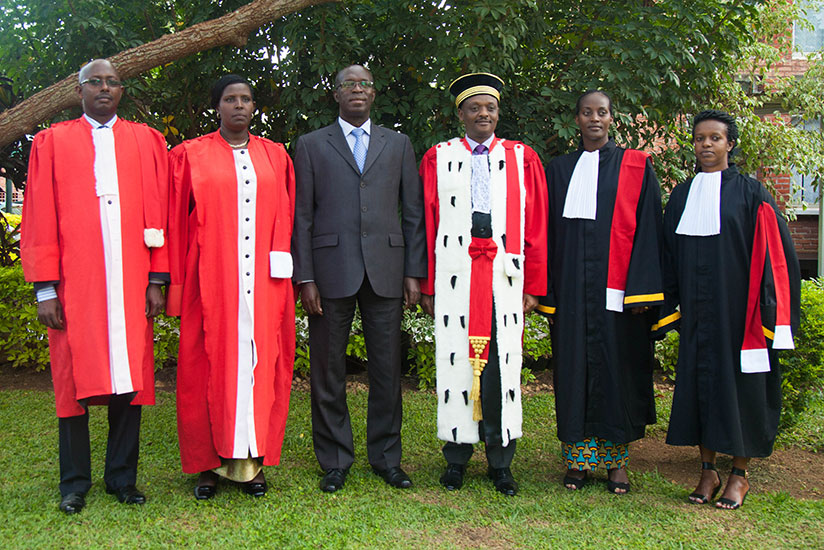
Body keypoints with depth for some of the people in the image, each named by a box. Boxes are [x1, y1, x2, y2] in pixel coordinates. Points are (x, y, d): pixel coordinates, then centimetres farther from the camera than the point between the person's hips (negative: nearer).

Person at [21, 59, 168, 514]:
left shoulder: (145, 141, 12)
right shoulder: (53, 142, 9)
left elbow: (158, 214, 7)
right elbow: (40, 219, 4)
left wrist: (156, 279, 0)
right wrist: (45, 288, -4)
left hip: (130, 283, 1)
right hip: (73, 284, -1)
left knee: (129, 375, 3)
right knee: (74, 379, 3)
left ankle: (122, 477, 16)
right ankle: (75, 484, 16)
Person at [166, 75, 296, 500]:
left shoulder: (276, 157, 13)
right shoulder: (190, 157, 7)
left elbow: (286, 219, 13)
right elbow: (176, 223, 6)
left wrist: (288, 276, 5)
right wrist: (177, 284, 1)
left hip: (264, 282, 2)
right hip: (211, 281, -2)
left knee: (261, 365, 3)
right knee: (210, 366, 0)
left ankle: (252, 460, 12)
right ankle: (209, 463, 10)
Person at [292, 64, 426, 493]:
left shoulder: (398, 144, 14)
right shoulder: (311, 145, 10)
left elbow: (413, 212, 11)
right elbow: (301, 216, 4)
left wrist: (414, 272, 3)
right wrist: (305, 277, -4)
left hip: (385, 271, 1)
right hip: (331, 271, -1)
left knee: (387, 368, 6)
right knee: (328, 370, 4)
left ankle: (386, 457, 20)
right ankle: (335, 461, 17)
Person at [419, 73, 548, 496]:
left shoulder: (523, 159, 10)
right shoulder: (437, 159, 9)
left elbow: (536, 227, 7)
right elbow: (427, 224, 6)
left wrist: (533, 285, 1)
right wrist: (427, 285, 0)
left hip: (504, 277, 0)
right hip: (454, 277, 0)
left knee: (502, 363, 3)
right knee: (455, 361, 3)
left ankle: (500, 461, 16)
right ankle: (457, 459, 17)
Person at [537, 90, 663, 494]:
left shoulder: (635, 166, 5)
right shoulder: (559, 170, 12)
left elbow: (647, 228, -1)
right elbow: (550, 233, 11)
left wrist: (642, 289, -10)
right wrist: (548, 293, 4)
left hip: (617, 287, -2)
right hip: (572, 289, 2)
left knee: (618, 367, 2)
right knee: (575, 366, 4)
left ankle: (616, 459, 14)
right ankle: (579, 457, 15)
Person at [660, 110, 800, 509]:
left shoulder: (749, 193, -2)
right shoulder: (682, 195, 10)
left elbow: (773, 252, -4)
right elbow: (670, 256, 13)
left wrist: (768, 308, -10)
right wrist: (669, 307, 8)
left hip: (737, 307, -4)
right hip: (695, 310, 4)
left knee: (738, 381, 2)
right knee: (698, 379, 6)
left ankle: (740, 475, 14)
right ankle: (708, 470, 17)